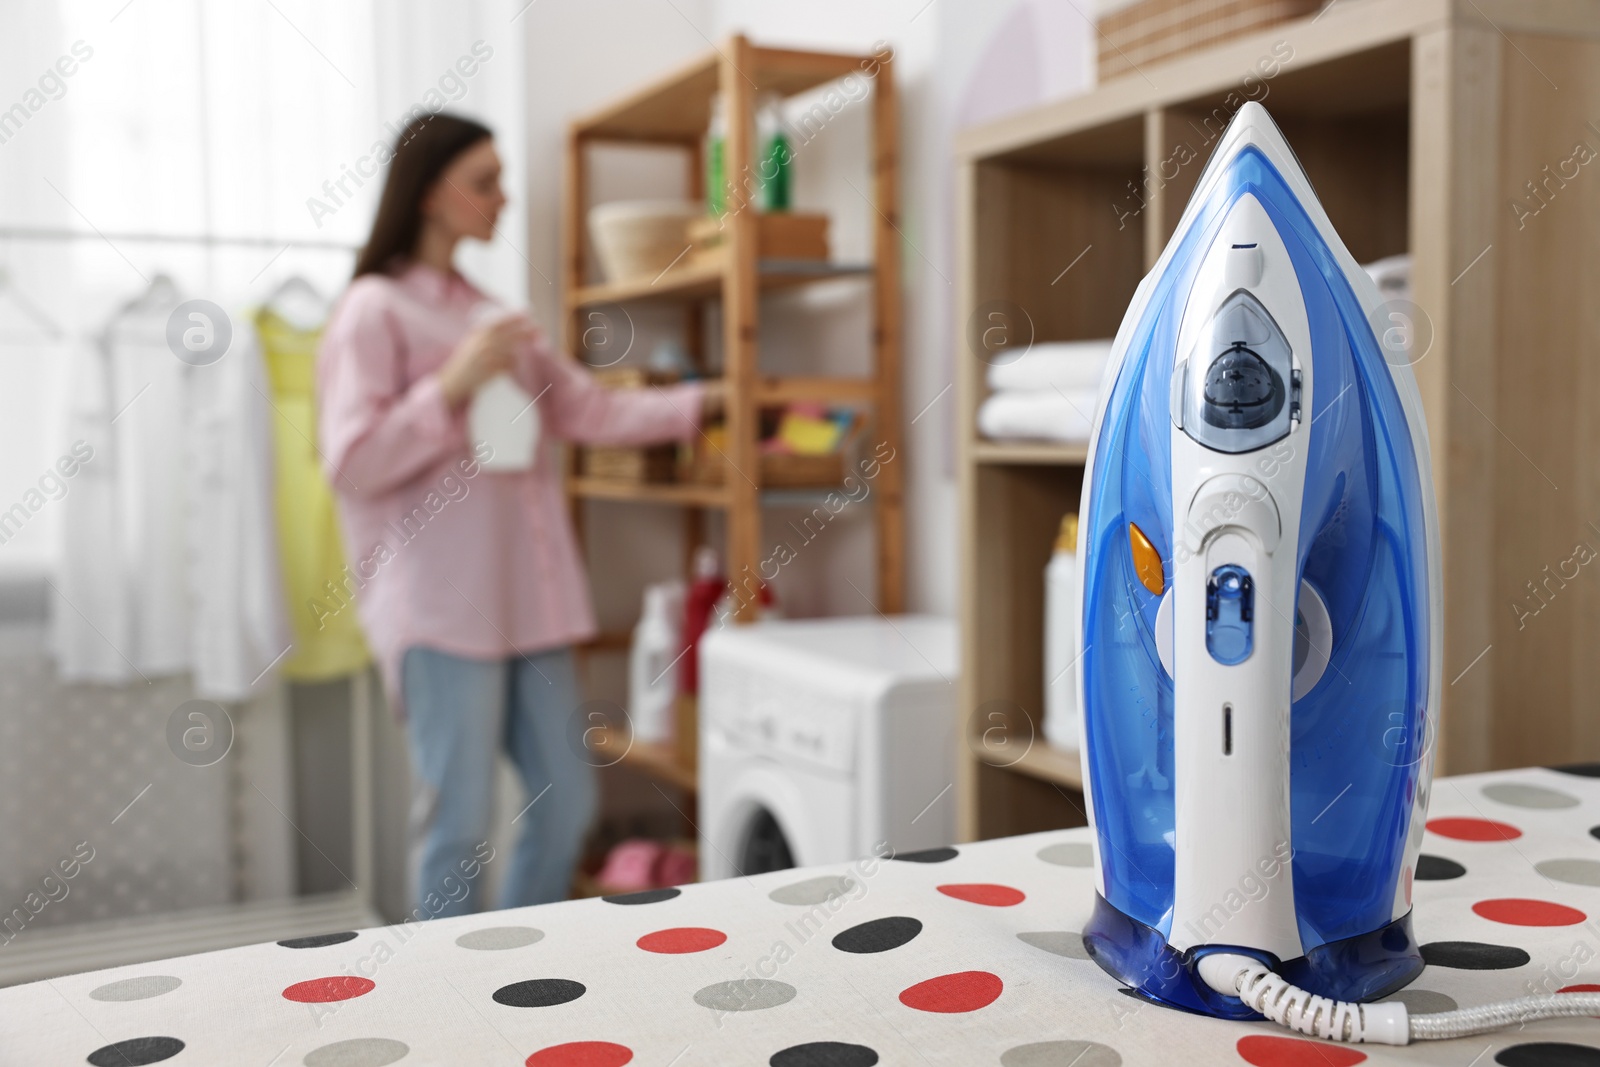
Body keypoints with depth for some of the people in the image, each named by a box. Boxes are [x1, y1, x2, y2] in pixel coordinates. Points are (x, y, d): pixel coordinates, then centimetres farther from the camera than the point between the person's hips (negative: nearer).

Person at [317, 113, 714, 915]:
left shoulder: (487, 314, 18)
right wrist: (453, 386, -18)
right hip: (441, 607, -7)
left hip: (525, 600, 8)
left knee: (566, 800, 10)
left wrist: (701, 403, 10)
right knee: (459, 822, -3)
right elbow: (351, 465, -11)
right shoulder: (374, 311, -4)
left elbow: (587, 410, 16)